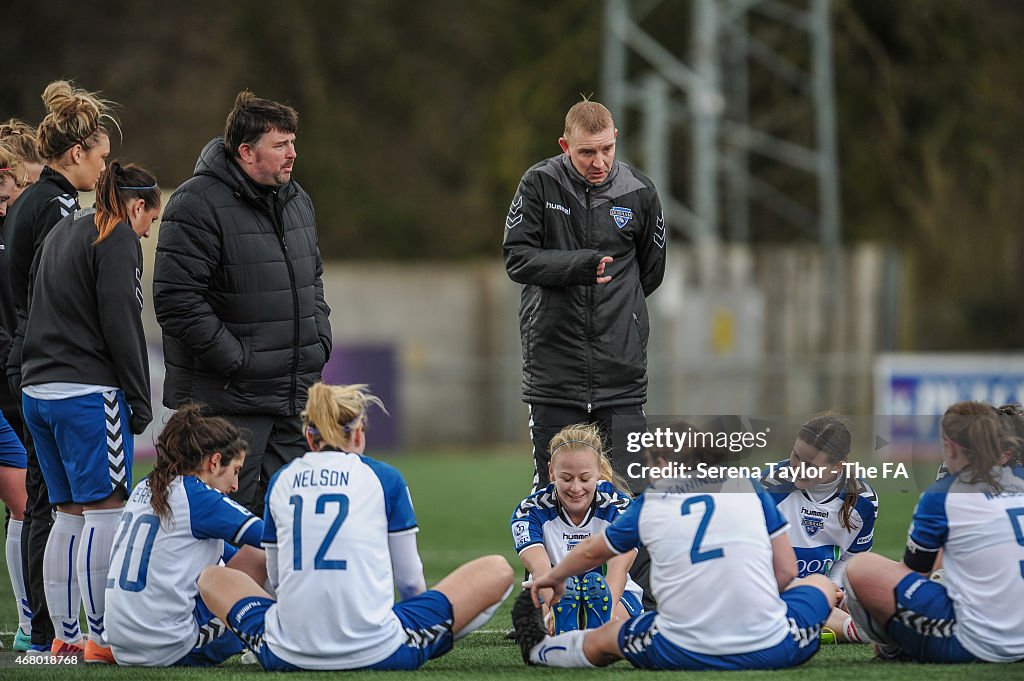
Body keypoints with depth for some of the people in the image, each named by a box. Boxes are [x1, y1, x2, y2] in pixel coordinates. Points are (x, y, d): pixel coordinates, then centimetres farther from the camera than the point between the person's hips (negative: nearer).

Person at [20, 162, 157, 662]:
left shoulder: (60, 233, 20)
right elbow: (120, 324, -14)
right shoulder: (118, 240, -6)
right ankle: (100, 639, -9)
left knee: (69, 516, 12)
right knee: (104, 513, -7)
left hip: (38, 392, 9)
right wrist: (140, 400, -8)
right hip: (88, 391, -9)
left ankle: (64, 637, 13)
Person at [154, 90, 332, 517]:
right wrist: (234, 359, -19)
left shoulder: (296, 200, 14)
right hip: (228, 398, -8)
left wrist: (319, 340, 11)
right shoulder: (197, 205, -14)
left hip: (296, 395, 8)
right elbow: (177, 299, -18)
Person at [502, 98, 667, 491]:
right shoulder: (539, 185, -1)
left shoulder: (639, 194, 3)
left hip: (622, 372, 1)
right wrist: (582, 265, -19)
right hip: (554, 366, -1)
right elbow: (517, 258, -7)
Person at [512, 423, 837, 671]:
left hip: (684, 655, 0)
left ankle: (540, 649, 56)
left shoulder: (649, 503, 8)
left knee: (603, 638, 30)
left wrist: (553, 577, 47)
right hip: (771, 651, 0)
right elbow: (786, 571, 7)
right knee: (820, 583, 30)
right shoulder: (750, 488, 7)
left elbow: (591, 551, 27)